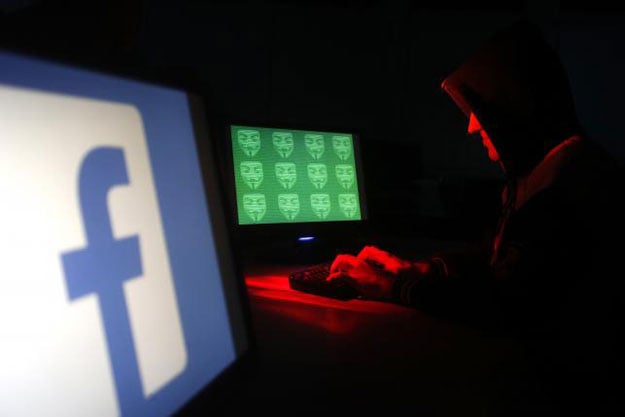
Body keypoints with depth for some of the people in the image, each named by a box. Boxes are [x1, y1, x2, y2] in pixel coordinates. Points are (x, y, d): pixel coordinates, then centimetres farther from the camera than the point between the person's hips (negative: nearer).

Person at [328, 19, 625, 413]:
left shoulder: (572, 173, -24)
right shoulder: (545, 164, 9)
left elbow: (504, 304, -27)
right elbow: (494, 252, 15)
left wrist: (389, 285, -19)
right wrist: (409, 268, 5)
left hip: (571, 369, -8)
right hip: (542, 352, 8)